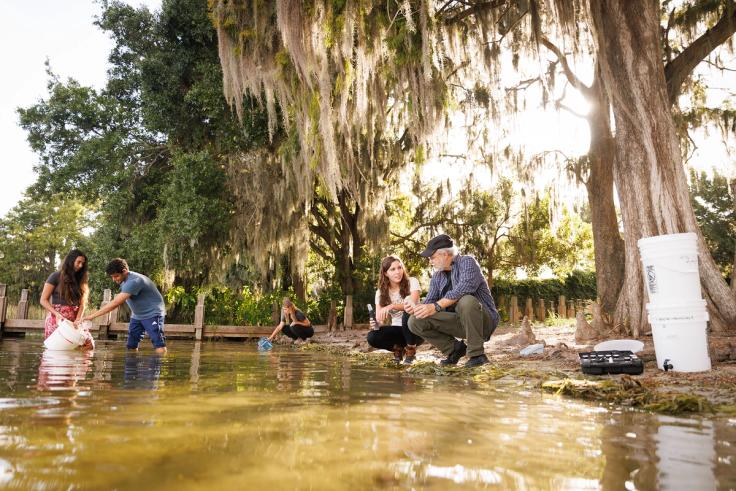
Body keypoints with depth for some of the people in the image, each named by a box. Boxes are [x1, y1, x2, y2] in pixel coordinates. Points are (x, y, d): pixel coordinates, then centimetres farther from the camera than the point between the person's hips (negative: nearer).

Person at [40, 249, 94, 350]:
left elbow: (82, 303, 5)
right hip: (58, 319, -4)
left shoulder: (81, 279, 15)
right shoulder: (56, 276, 1)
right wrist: (57, 314, -17)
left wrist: (78, 319, -12)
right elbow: (43, 300, -2)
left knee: (89, 344, -13)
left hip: (75, 319, 4)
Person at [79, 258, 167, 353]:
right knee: (131, 347, 5)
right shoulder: (124, 281, 3)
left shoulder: (134, 281, -28)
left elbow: (115, 303, -32)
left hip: (152, 314, -10)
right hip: (137, 316, 10)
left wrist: (92, 316, -31)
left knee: (159, 346, -16)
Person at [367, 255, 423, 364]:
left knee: (408, 314, -36)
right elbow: (379, 319, -5)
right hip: (397, 330, 3)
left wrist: (391, 306, -40)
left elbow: (412, 304, -24)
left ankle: (411, 350, -10)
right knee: (372, 337, -25)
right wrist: (375, 324, -30)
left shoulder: (412, 282, -8)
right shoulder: (381, 292, 1)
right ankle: (399, 349, 5)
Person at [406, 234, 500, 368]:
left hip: (484, 320, -6)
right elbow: (429, 301, 5)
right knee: (415, 321, -10)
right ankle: (455, 348, 4)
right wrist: (417, 308, -18)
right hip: (458, 322, 6)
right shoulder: (437, 276, 9)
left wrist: (436, 306, -35)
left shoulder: (467, 262, -11)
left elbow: (465, 288, -30)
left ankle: (476, 354, -22)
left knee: (466, 301, -38)